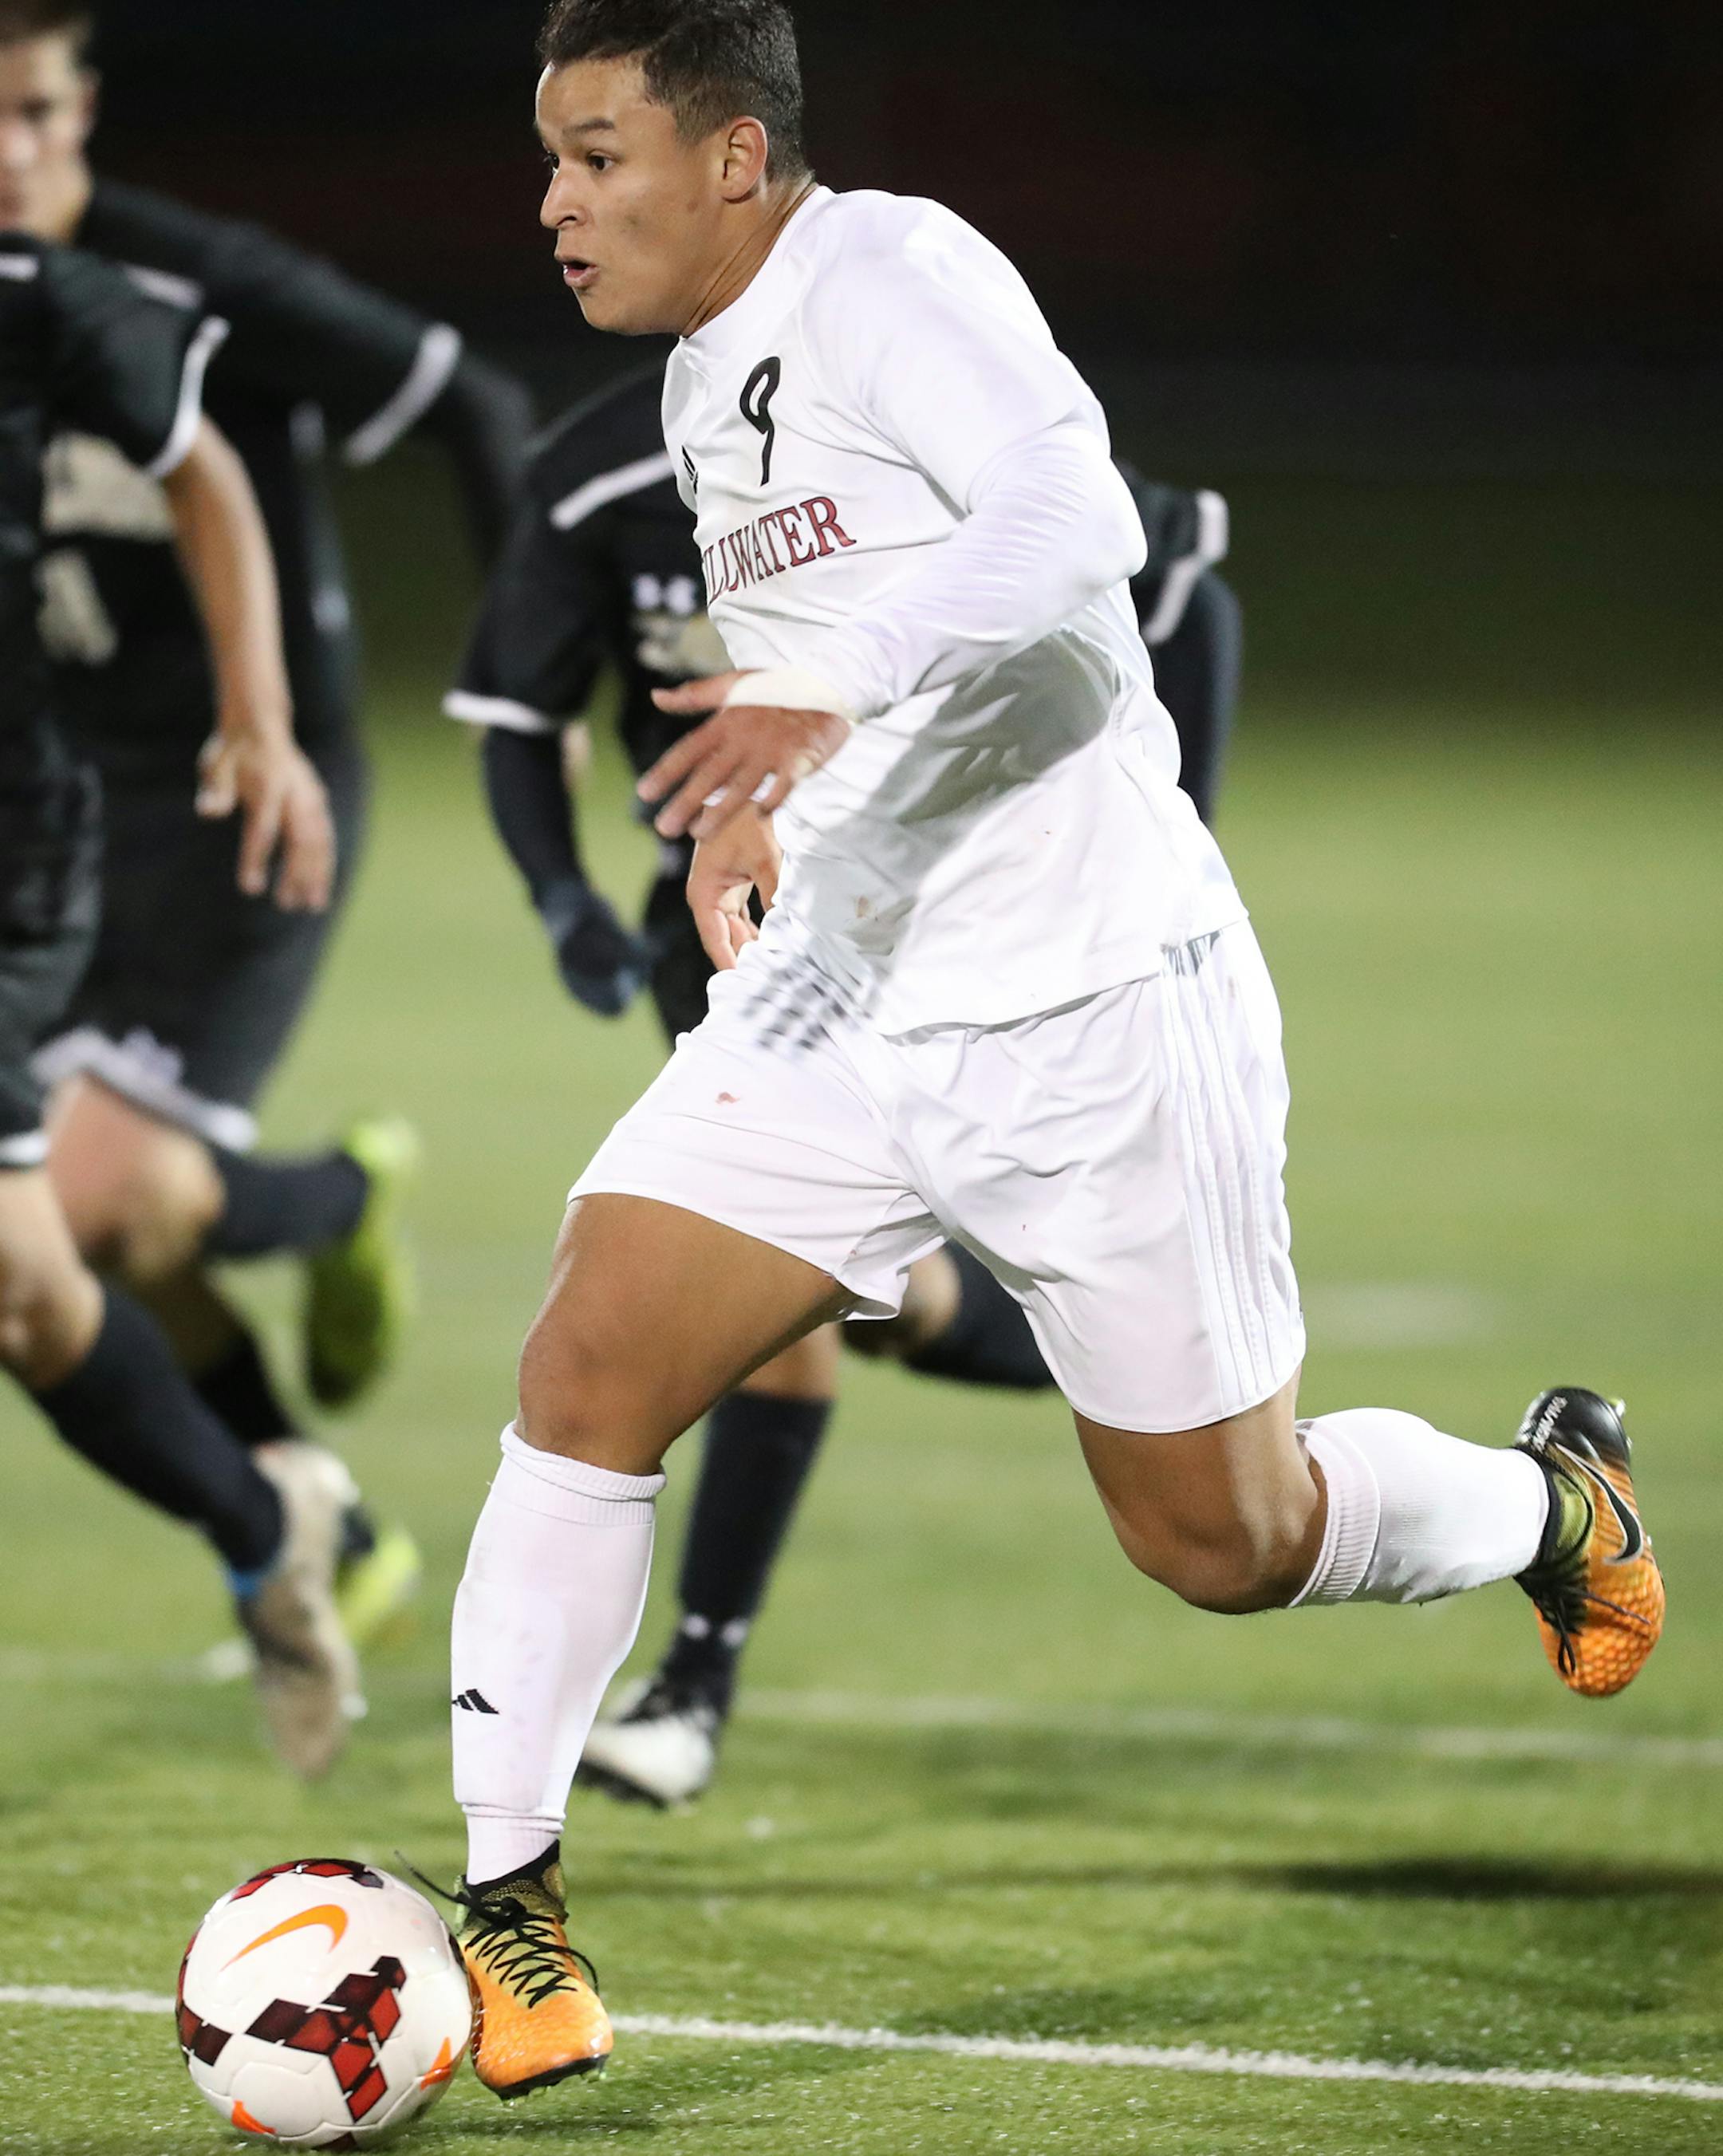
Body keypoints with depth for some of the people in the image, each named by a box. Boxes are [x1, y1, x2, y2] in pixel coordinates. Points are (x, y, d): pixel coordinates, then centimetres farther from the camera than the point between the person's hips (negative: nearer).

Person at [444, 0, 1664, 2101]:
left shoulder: (892, 274, -15)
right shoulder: (705, 379, 11)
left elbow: (1073, 512, -33)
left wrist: (835, 699, -45)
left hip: (1099, 1007, -7)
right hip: (839, 1007, 7)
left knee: (1228, 1545, 5)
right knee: (586, 1364, -13)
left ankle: (1552, 1497, 36)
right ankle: (505, 1906, -8)